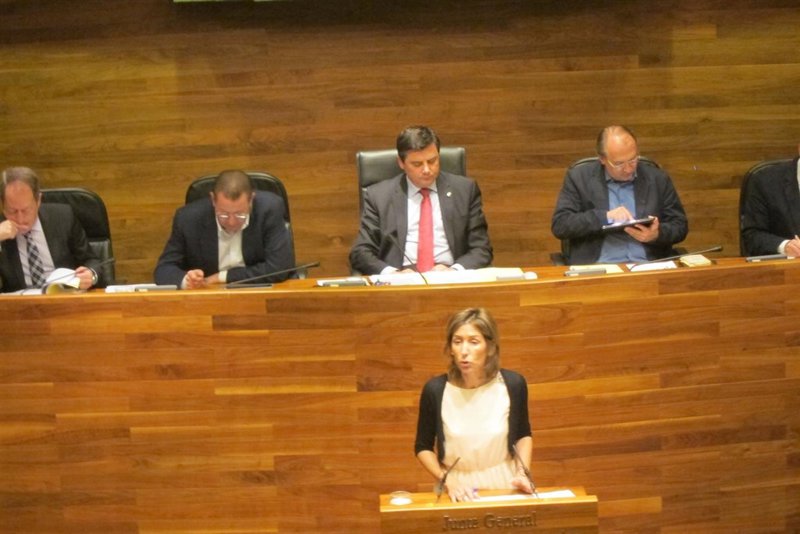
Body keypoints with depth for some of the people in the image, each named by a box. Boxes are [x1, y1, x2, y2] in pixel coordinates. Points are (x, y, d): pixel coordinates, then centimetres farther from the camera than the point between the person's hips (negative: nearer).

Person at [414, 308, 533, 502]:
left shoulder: (512, 384, -9)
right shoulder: (435, 389, -12)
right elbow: (423, 447, 2)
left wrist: (523, 473, -5)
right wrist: (448, 482, -11)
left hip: (503, 484, 1)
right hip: (455, 488, -1)